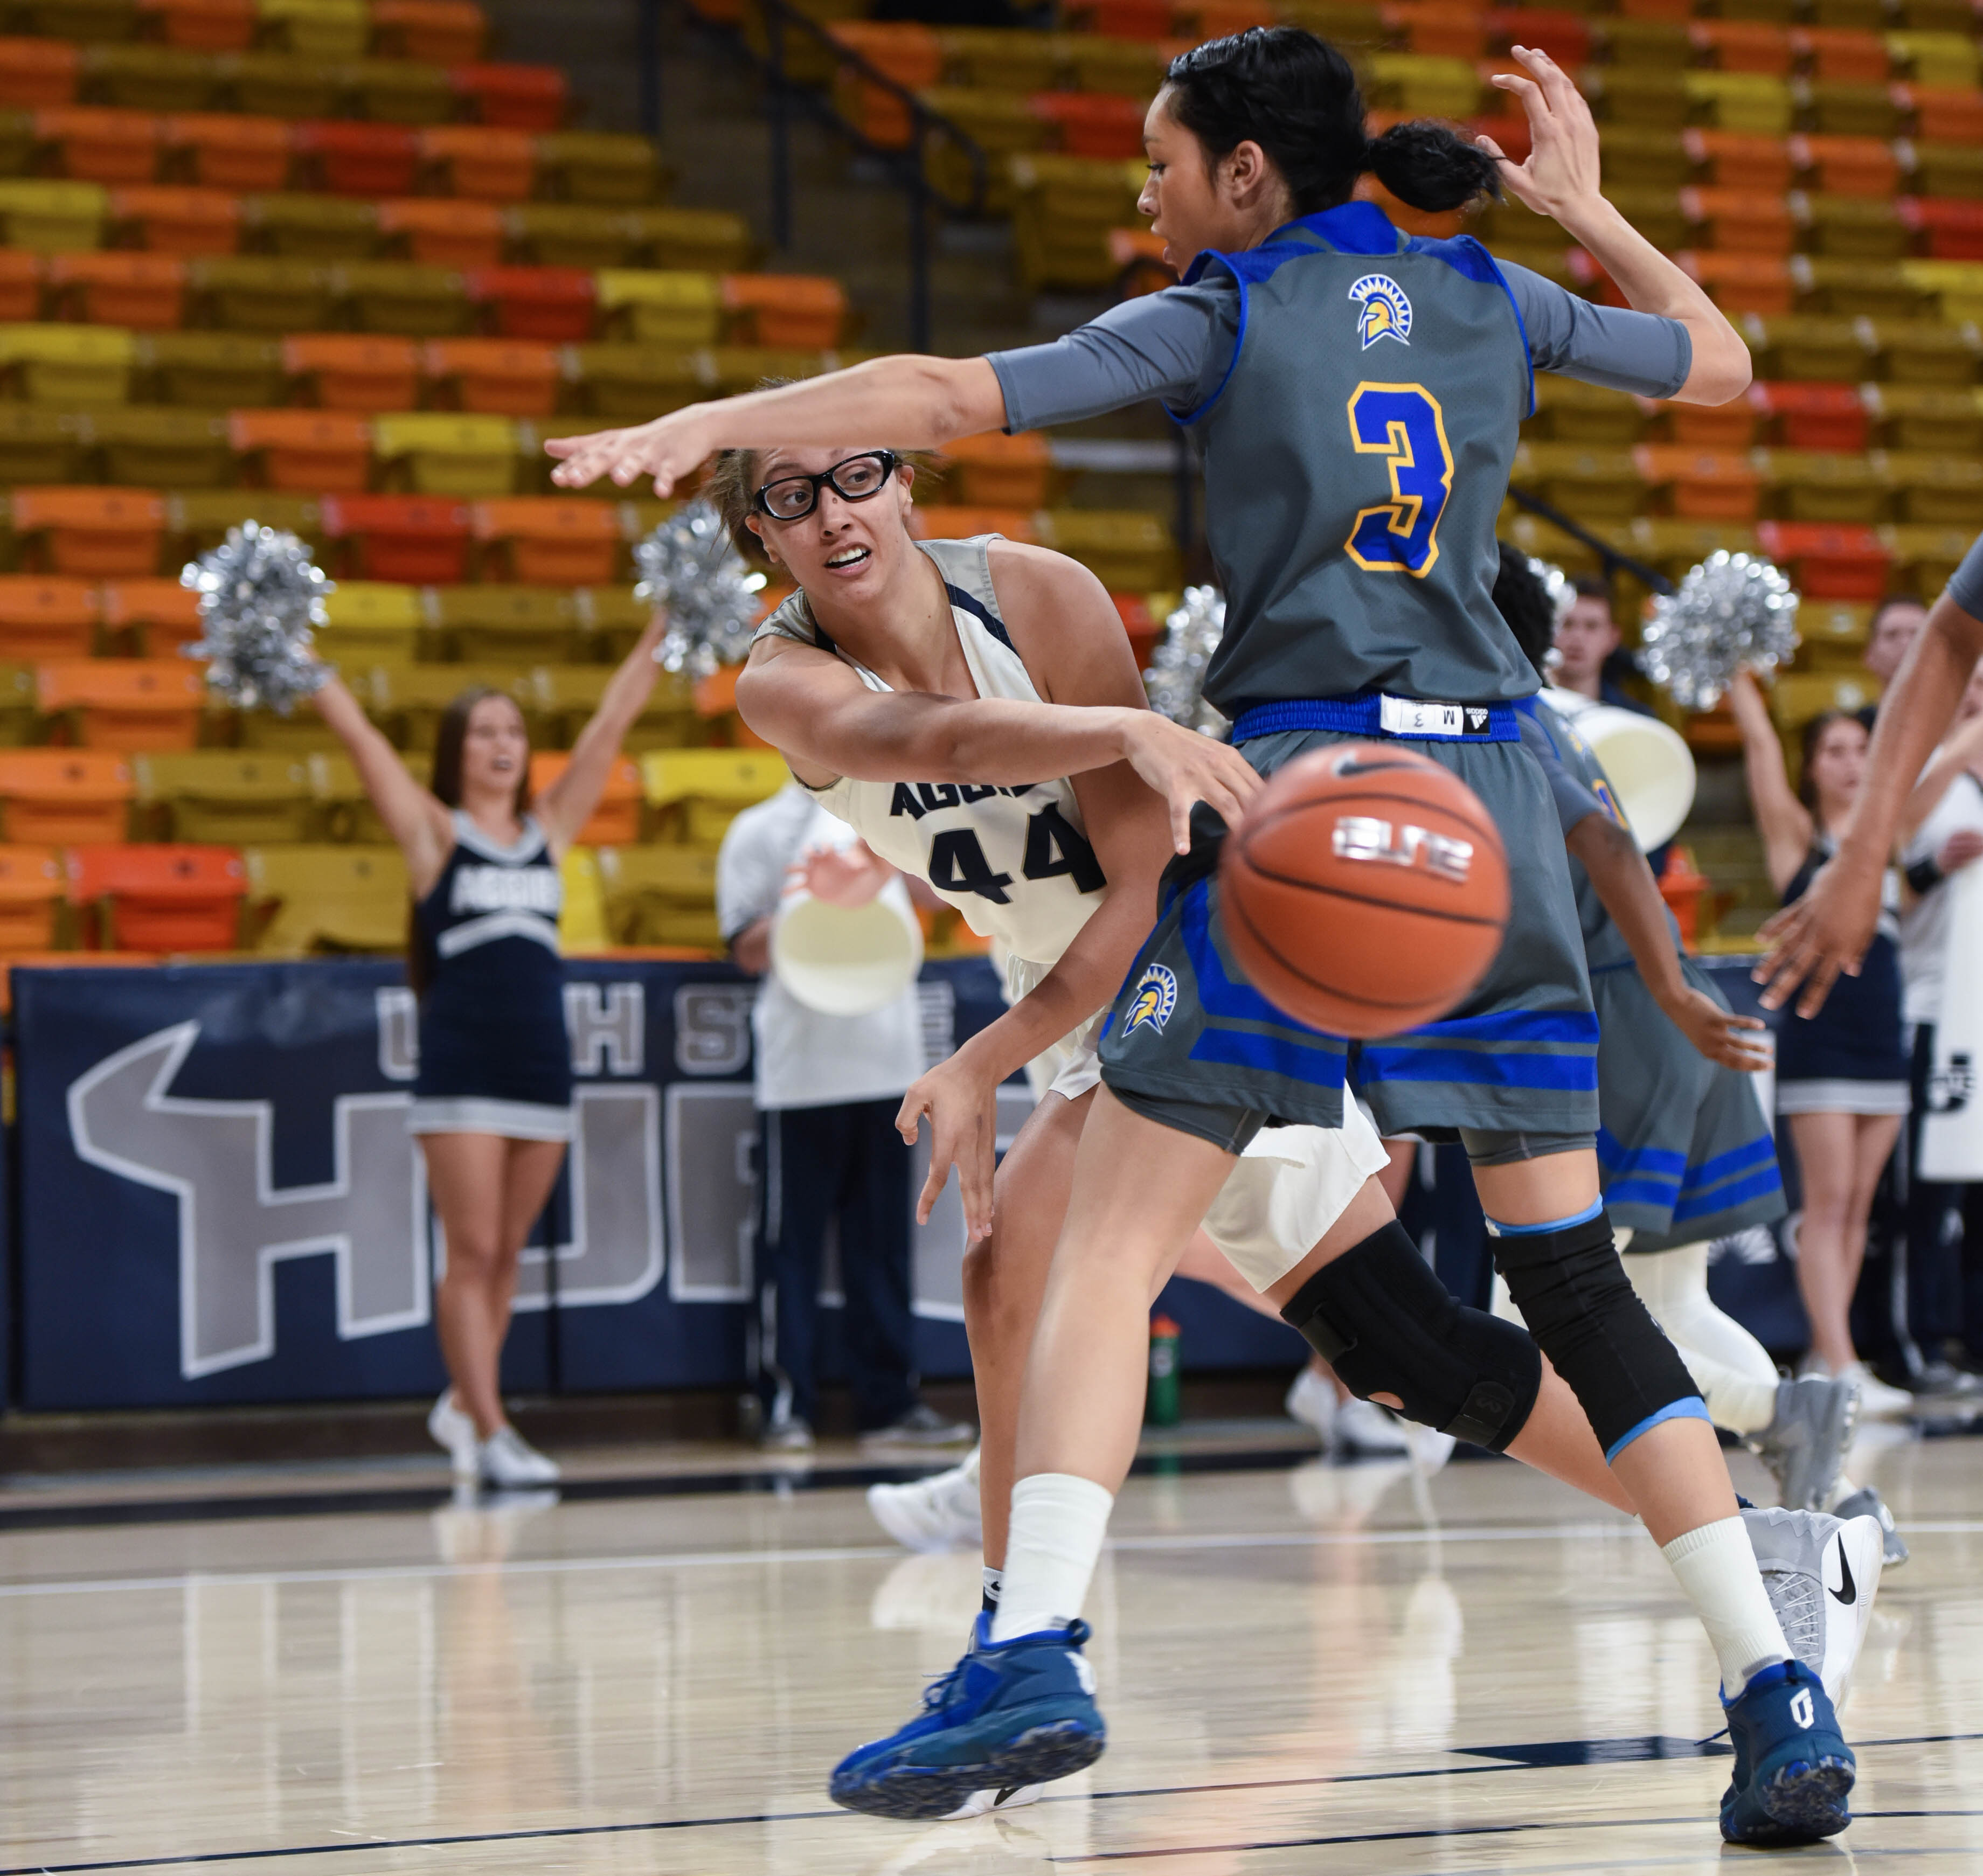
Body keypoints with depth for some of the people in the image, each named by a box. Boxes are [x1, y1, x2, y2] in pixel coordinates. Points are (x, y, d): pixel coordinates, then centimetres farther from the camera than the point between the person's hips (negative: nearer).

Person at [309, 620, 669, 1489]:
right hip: (460, 1067, -4)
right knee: (473, 1254, -5)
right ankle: (489, 1434, -6)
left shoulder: (549, 829, 12)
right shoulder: (434, 833, 3)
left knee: (504, 1255, 11)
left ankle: (462, 1402, 28)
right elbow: (359, 735, -2)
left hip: (542, 1066, 4)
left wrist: (658, 634, 11)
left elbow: (609, 727, 12)